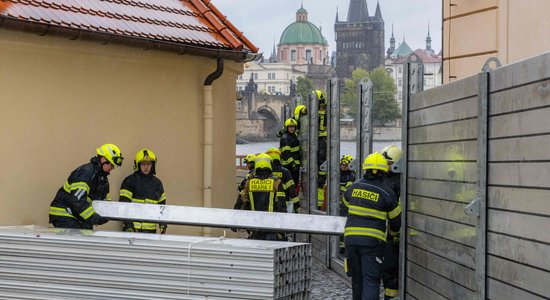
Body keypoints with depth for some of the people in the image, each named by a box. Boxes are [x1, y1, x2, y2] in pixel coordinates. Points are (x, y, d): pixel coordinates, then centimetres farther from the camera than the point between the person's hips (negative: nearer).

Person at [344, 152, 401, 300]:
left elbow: (345, 198, 31)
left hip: (351, 238, 4)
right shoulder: (387, 193, -3)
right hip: (372, 241, -4)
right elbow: (396, 220, 8)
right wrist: (393, 230, 32)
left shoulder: (355, 186, 7)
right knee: (371, 281, -6)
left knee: (357, 278, 18)